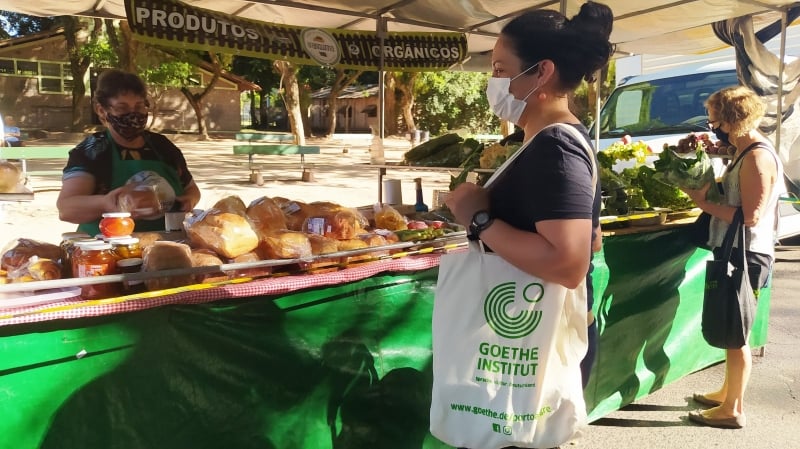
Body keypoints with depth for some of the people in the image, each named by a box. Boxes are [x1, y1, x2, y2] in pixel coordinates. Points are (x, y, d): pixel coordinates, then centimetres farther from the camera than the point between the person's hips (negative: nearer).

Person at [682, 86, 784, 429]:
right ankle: (727, 394, 33)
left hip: (747, 256, -10)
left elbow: (750, 216, -24)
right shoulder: (746, 152, 12)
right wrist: (709, 188, 2)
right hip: (737, 253, 10)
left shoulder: (757, 157, -19)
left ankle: (733, 410, 13)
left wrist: (705, 204, -18)